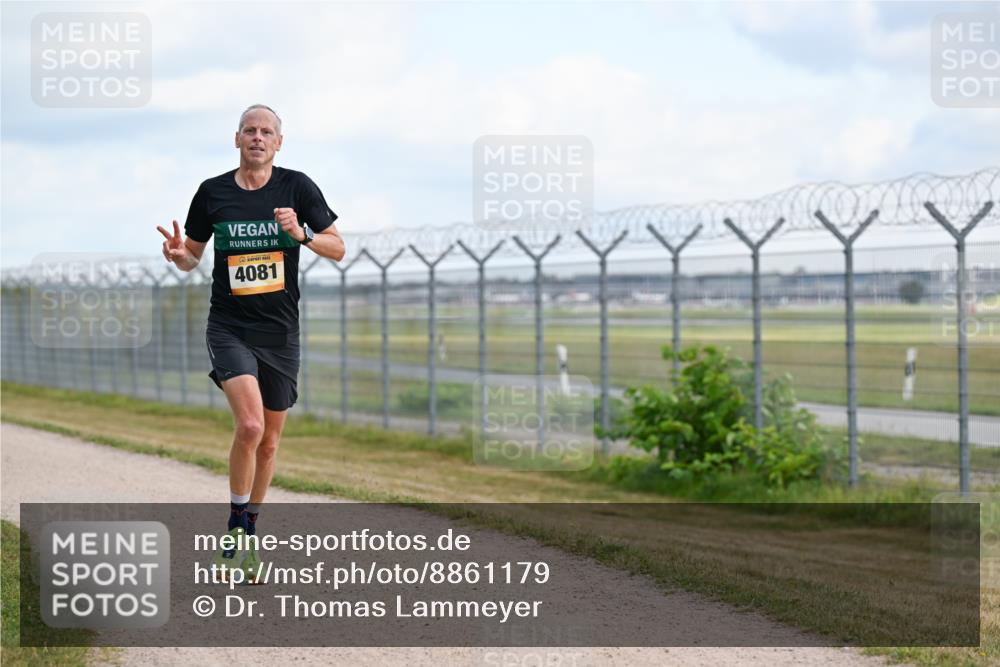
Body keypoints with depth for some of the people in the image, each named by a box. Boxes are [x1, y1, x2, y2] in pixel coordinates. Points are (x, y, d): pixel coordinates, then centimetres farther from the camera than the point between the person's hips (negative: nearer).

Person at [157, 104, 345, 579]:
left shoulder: (297, 187, -1)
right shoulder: (213, 192, 1)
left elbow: (338, 249, 2)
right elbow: (192, 257, 13)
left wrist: (302, 234, -18)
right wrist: (177, 254, -11)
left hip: (280, 332, 2)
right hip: (229, 329, -2)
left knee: (268, 442, 10)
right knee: (249, 425, -22)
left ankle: (249, 532, 29)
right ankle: (234, 526, -5)